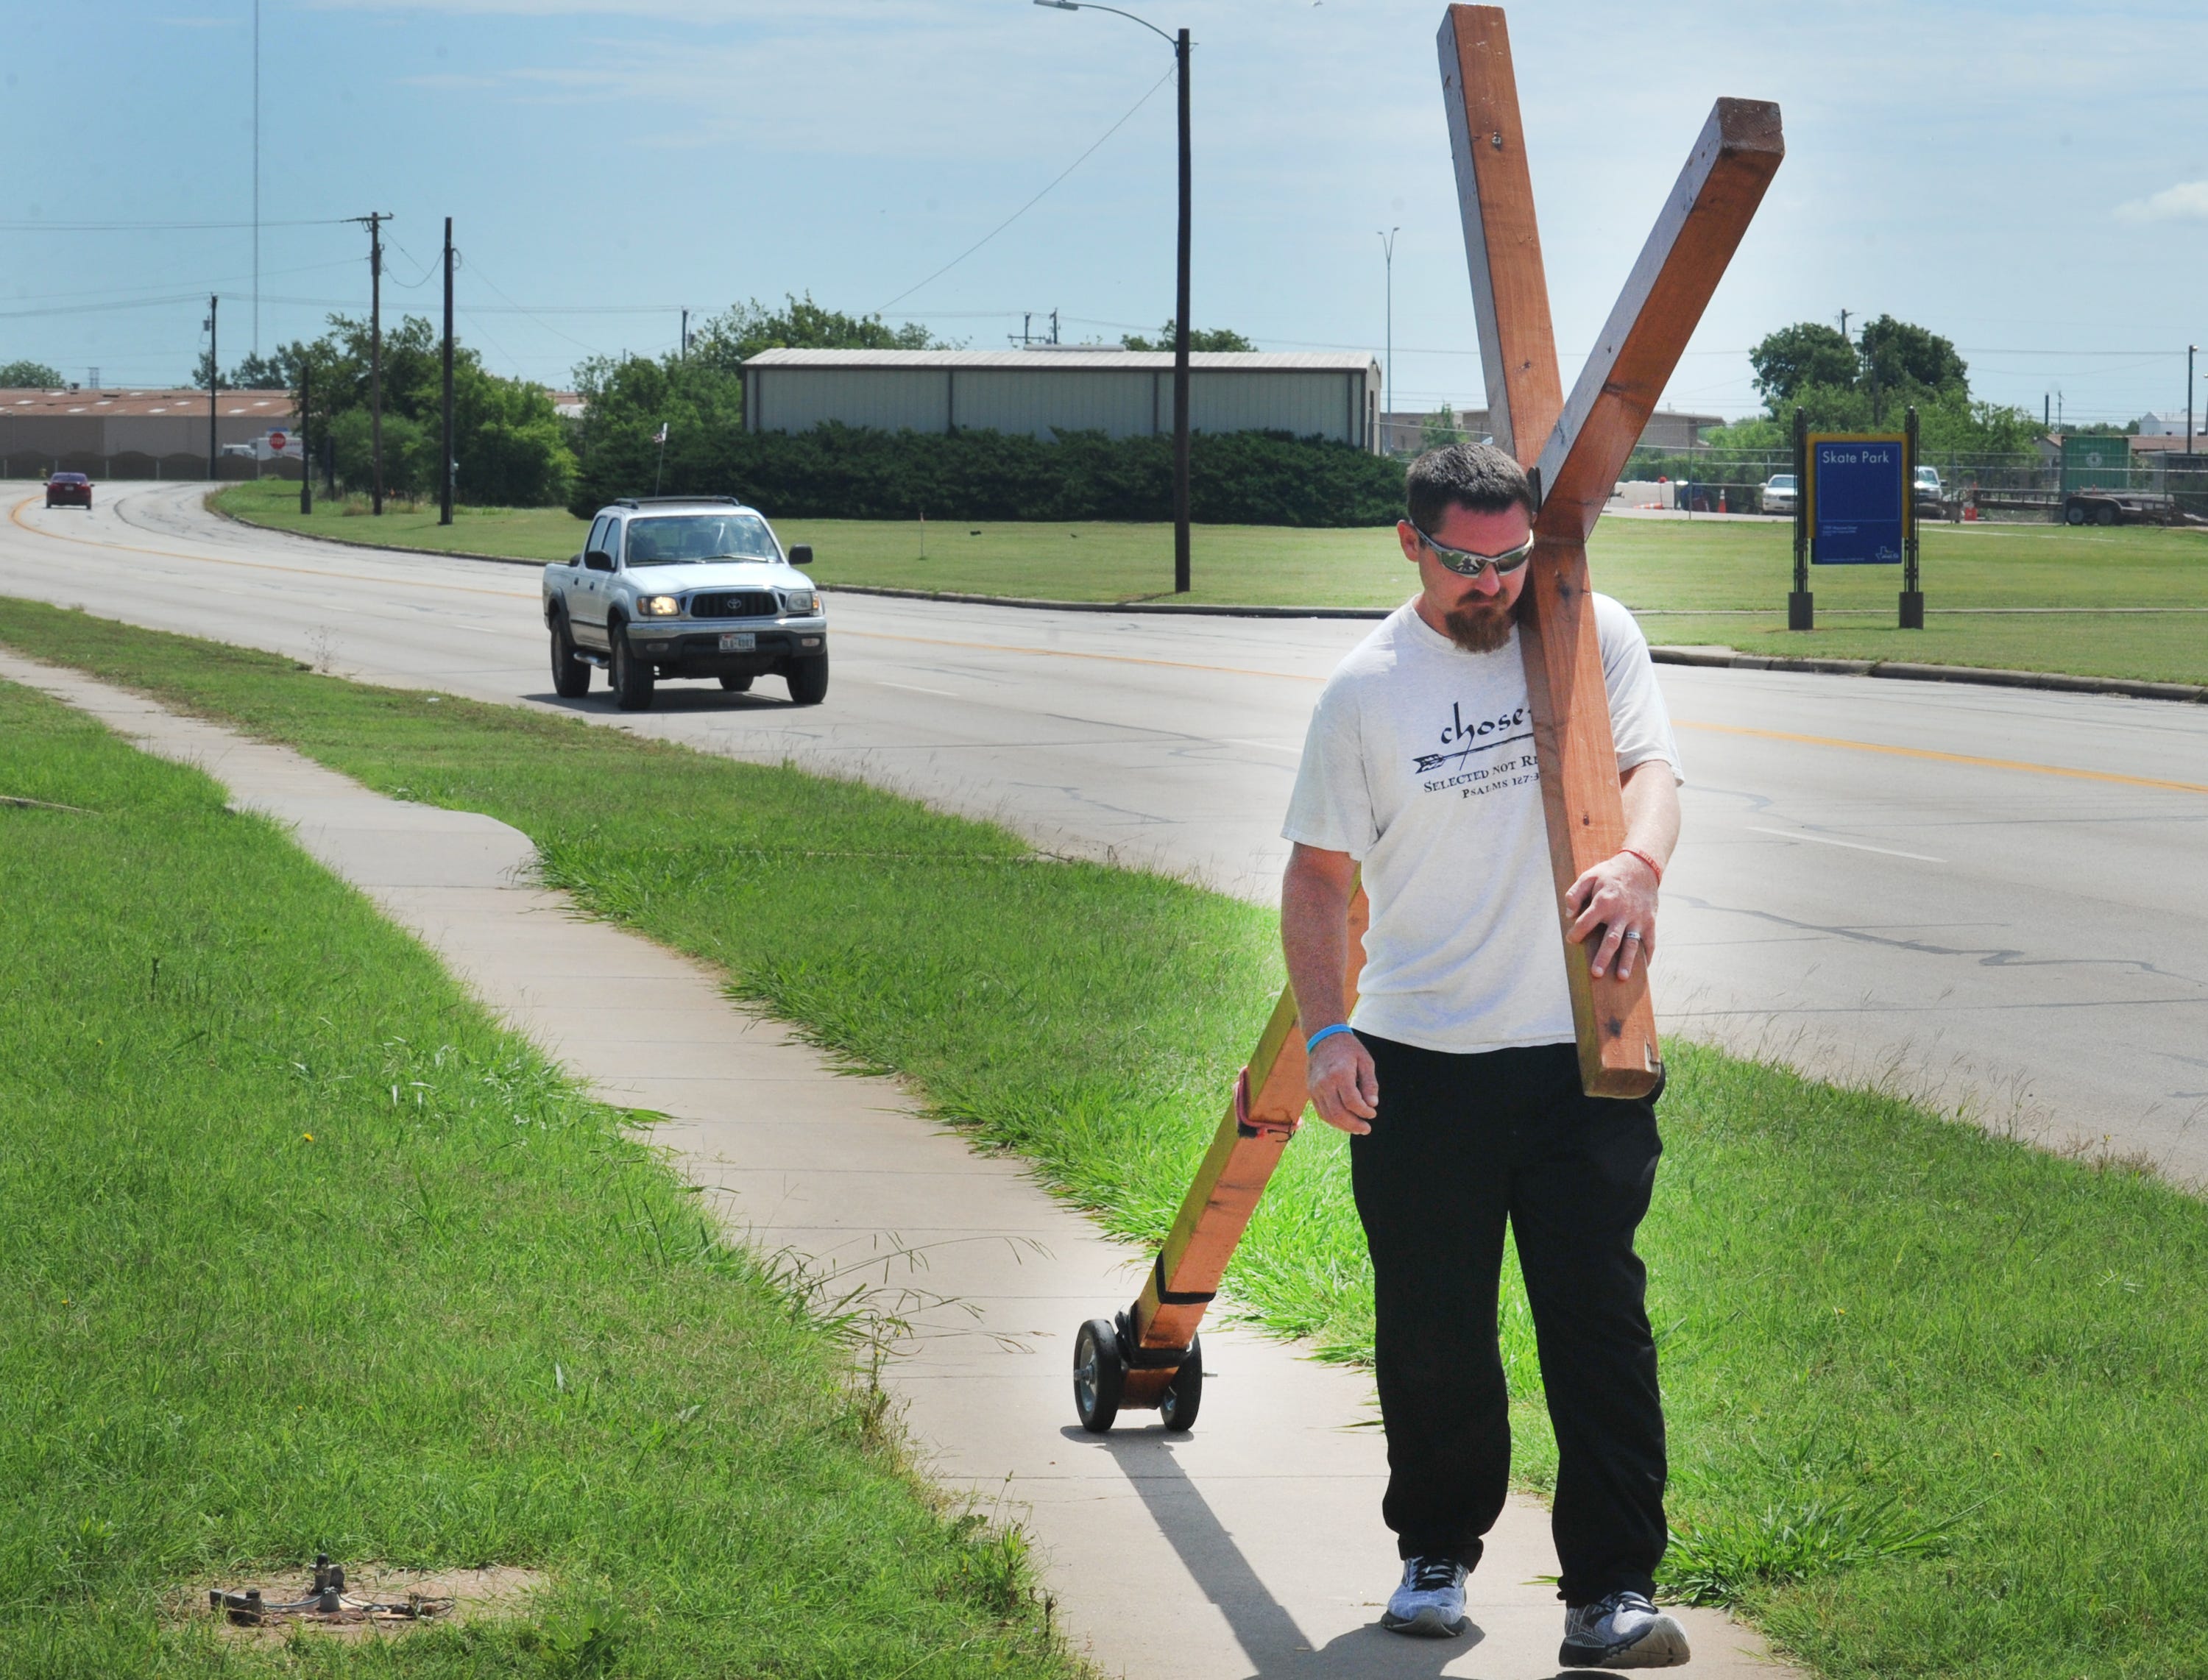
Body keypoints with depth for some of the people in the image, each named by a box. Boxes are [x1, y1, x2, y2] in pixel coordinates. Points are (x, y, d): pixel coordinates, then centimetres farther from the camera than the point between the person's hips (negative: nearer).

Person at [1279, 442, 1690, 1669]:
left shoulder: (1594, 638, 2)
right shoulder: (1366, 691, 0)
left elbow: (1652, 770, -12)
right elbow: (1320, 871, 4)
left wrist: (1640, 861, -35)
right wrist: (1327, 1031, -9)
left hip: (1583, 1056, 0)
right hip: (1420, 1061, 0)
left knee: (1599, 1316, -6)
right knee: (1432, 1328, 7)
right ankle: (1437, 1555, 27)